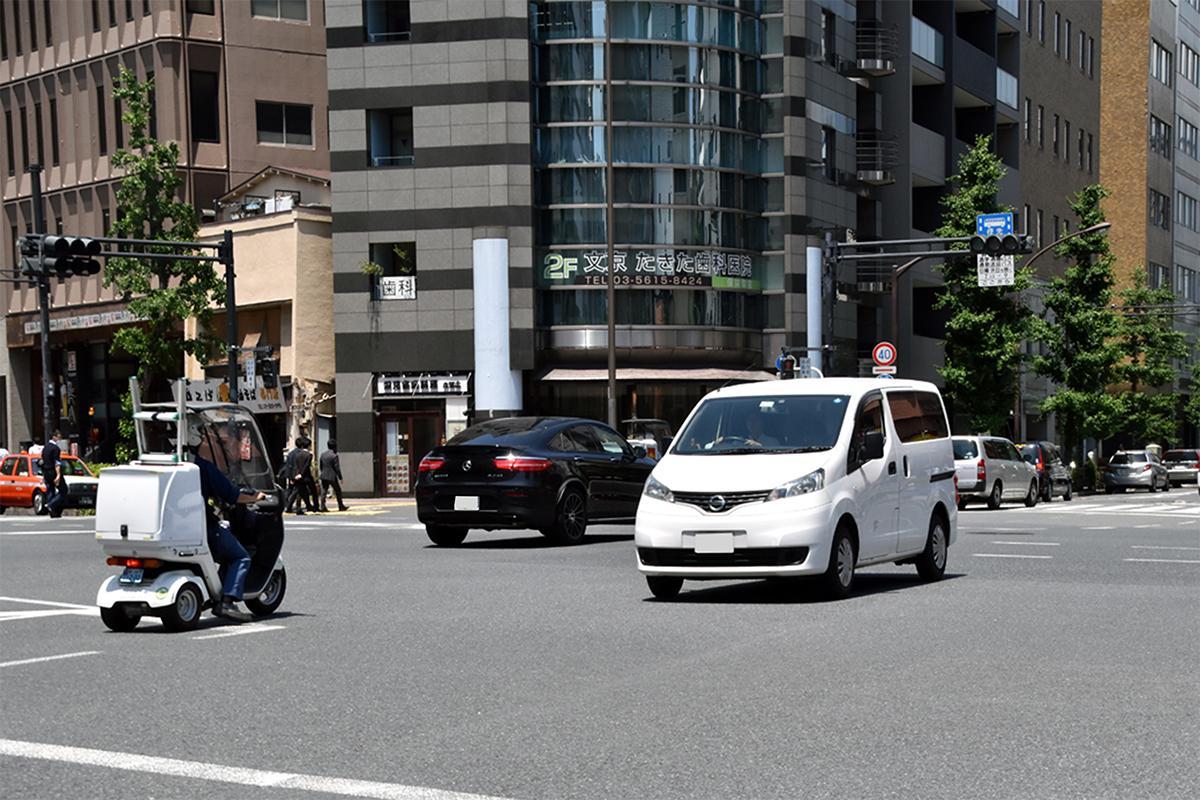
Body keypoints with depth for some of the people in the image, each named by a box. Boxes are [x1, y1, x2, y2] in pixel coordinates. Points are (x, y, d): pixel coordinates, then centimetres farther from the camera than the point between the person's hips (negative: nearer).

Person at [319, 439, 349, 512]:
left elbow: (321, 466, 15)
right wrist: (340, 478, -7)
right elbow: (337, 468, -14)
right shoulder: (334, 456, -14)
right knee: (338, 491, 8)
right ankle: (341, 506, 14)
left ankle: (323, 506, -2)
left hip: (324, 476, 6)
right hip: (332, 477, -5)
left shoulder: (322, 455, 7)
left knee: (323, 491, 6)